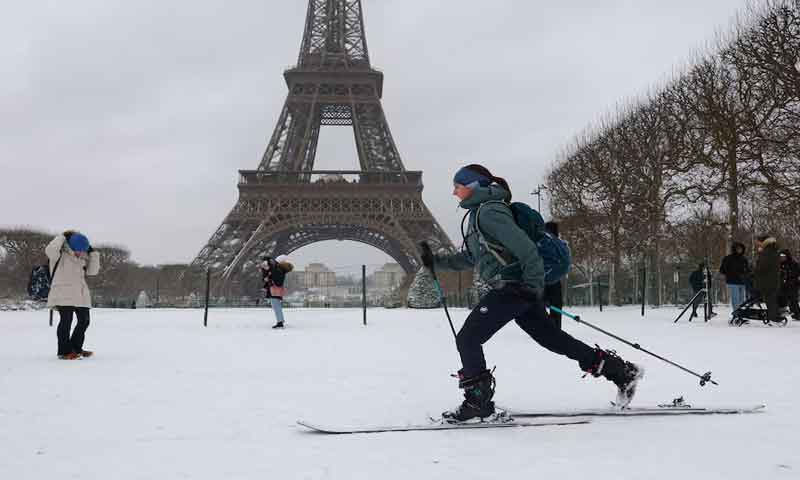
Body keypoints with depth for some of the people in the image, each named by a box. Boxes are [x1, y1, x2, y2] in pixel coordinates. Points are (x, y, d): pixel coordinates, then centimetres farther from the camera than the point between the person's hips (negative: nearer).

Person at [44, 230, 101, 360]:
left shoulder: (82, 258, 14)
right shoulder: (61, 255, -6)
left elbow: (93, 271, 9)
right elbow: (49, 250, -28)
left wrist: (93, 253, 5)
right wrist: (63, 237, -18)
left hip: (80, 295, 7)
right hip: (63, 295, -7)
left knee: (84, 321, 10)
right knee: (66, 321, -7)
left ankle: (76, 348, 25)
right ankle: (64, 351, 1)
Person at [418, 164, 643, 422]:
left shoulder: (489, 211, -13)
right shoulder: (479, 212, 18)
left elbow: (525, 247, -19)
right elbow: (469, 257, 27)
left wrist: (534, 286, -20)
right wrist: (436, 260, 19)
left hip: (512, 287, -10)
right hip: (521, 290, 10)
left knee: (467, 339, -6)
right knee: (553, 338, 14)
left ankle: (478, 401, 0)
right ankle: (623, 372, 20)